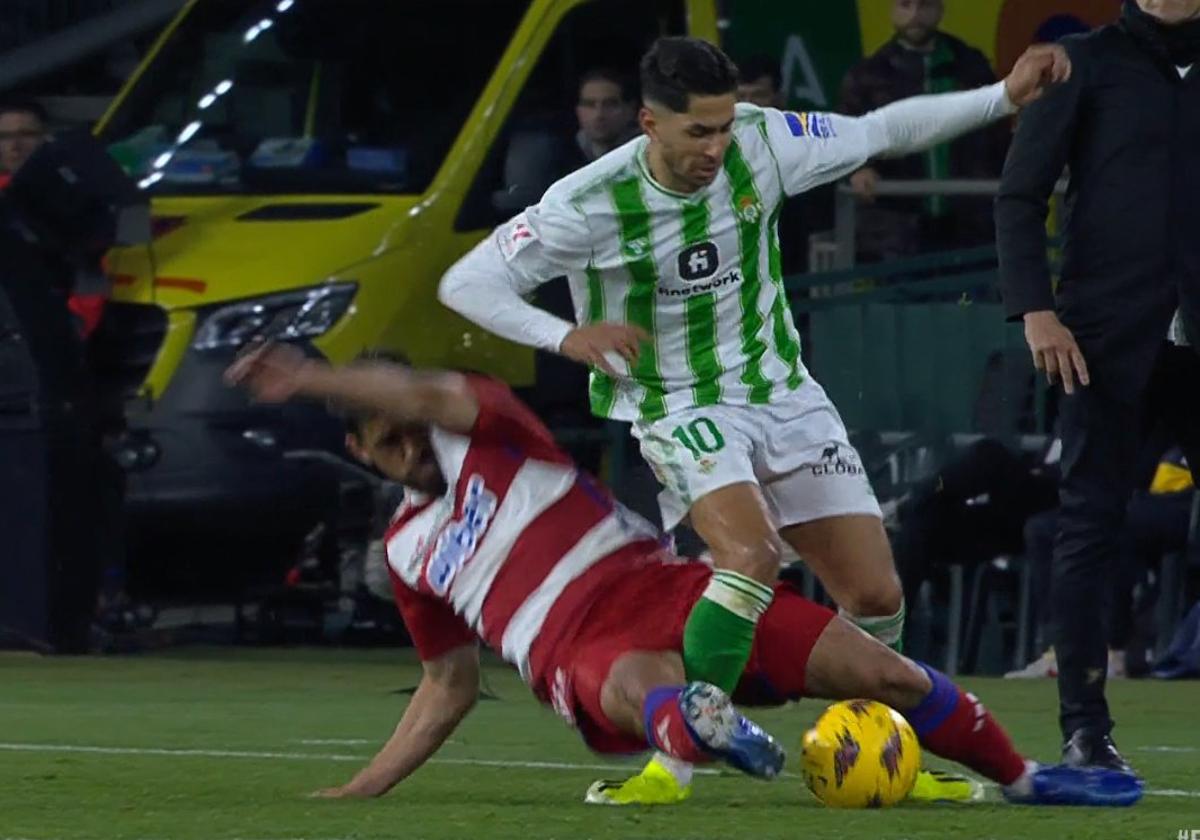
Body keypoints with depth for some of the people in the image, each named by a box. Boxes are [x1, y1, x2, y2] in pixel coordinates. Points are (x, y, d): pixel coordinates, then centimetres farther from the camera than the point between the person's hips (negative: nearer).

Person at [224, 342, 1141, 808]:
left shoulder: (481, 429, 12)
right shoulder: (405, 550, 22)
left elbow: (428, 390, -14)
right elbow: (451, 683, 30)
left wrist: (310, 376, -23)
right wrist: (359, 791, 23)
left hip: (663, 584, 0)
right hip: (581, 652, 0)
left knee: (880, 670, -9)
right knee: (647, 690, -43)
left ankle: (1023, 778, 11)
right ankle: (698, 724, -79)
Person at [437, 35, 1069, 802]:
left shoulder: (761, 143, -11)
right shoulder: (591, 205, -19)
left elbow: (880, 131, 4)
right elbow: (464, 284, -15)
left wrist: (1006, 97, -1)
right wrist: (565, 336, -29)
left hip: (784, 394, 5)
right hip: (680, 411, -5)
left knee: (877, 596, 0)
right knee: (753, 555, -33)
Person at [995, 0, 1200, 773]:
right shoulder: (1088, 64, 3)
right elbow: (1021, 195, 2)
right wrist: (1035, 308, -9)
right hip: (1109, 334, -3)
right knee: (1093, 524, -1)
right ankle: (1085, 728, 2)